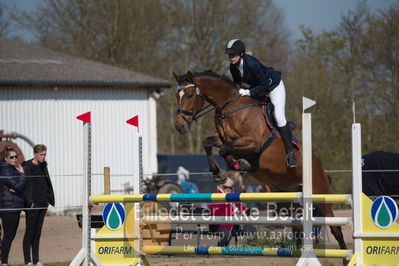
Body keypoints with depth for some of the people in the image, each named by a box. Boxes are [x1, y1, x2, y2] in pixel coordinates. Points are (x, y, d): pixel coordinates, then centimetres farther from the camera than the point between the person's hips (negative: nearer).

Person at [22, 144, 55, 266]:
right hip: (33, 205, -7)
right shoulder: (27, 168, -10)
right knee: (30, 232, -3)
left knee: (37, 233, 10)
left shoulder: (43, 165, 12)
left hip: (43, 204, 7)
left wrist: (49, 198, 11)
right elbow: (25, 187, -15)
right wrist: (30, 202, -22)